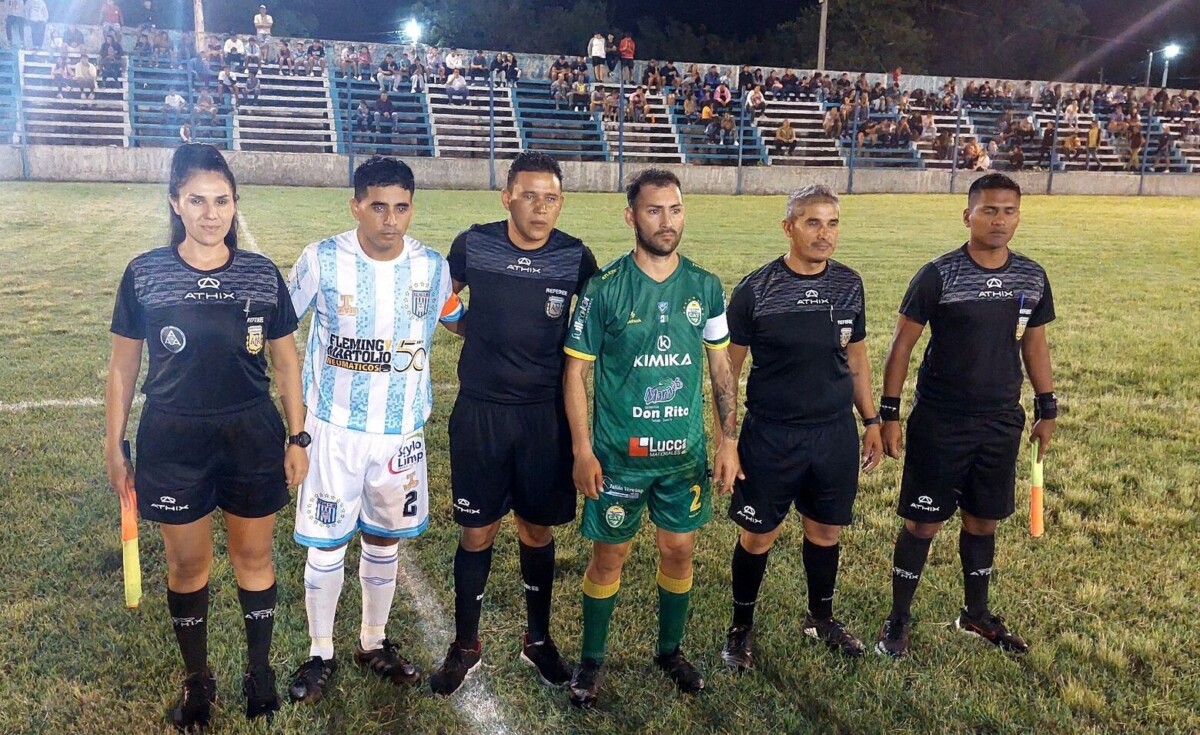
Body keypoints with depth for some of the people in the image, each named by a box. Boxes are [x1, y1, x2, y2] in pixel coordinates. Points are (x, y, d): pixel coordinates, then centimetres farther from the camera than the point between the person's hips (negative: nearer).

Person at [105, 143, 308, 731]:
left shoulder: (263, 276, -2)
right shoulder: (144, 274, -4)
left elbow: (285, 362, 4)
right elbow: (123, 367, 3)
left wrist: (297, 437, 2)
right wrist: (114, 446, 3)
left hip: (252, 439, 1)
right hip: (173, 442, 0)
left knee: (253, 556, 12)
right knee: (186, 564, 12)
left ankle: (259, 667, 32)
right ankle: (197, 678, 32)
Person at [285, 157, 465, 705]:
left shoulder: (432, 266, -5)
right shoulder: (322, 260, -12)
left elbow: (459, 321, 16)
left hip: (402, 431, 3)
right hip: (335, 428, -2)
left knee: (384, 540, 15)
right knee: (326, 545, 5)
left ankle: (374, 643, 35)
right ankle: (320, 653, 26)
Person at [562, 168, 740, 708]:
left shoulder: (705, 287, 0)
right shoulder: (605, 288, -10)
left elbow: (721, 368, 8)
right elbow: (576, 370, -6)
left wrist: (729, 440, 3)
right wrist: (582, 451, -10)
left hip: (686, 453, 3)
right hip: (618, 455, -3)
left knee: (679, 551, 14)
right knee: (609, 557, 8)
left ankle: (670, 650, 36)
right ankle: (592, 659, 28)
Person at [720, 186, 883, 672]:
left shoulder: (849, 285, 2)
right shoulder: (756, 290, -11)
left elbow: (857, 358, 13)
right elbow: (728, 367, -4)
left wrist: (871, 421, 12)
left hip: (836, 433, 4)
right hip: (770, 436, -3)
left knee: (825, 530, 16)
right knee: (758, 536, 6)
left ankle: (821, 618, 39)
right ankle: (741, 627, 28)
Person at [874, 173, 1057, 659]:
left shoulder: (1032, 278, 2)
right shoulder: (938, 275, -12)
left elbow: (1034, 344, 14)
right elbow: (902, 345, -8)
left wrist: (1046, 409, 14)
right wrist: (889, 413, -10)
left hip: (1001, 423, 4)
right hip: (939, 423, -4)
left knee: (983, 521, 16)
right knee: (922, 523, 3)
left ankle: (976, 614, 35)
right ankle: (898, 620, 19)